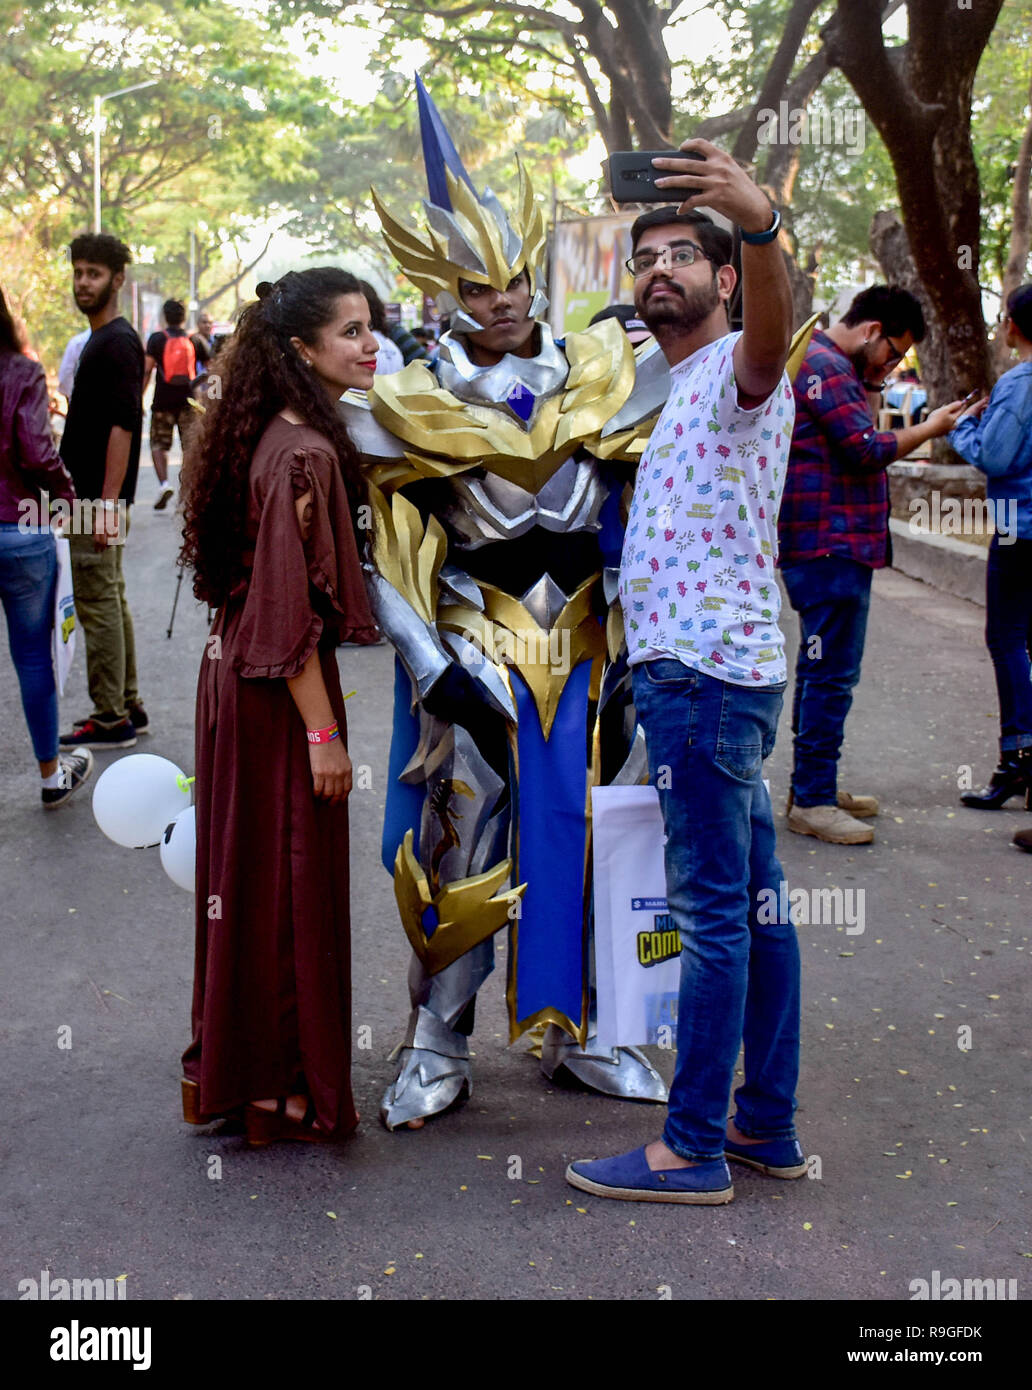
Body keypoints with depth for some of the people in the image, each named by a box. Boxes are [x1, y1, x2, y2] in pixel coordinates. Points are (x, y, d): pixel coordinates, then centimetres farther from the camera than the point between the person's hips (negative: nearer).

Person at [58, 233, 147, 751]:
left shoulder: (117, 342, -15)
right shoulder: (100, 339, 17)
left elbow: (123, 425, -21)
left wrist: (107, 503, -25)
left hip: (99, 496, -10)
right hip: (91, 493, 10)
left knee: (97, 603, -6)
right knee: (110, 601, 13)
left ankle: (110, 720, -1)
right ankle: (126, 707, 20)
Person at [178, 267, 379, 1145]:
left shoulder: (280, 437, 9)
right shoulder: (306, 455, -21)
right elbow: (291, 611, -23)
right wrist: (323, 733, -19)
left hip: (236, 670, 10)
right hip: (278, 686, -10)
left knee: (249, 873, 18)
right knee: (289, 883, 2)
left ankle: (226, 1066, 32)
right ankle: (281, 1092, 16)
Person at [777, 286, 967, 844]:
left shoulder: (835, 366, 21)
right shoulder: (822, 365, -13)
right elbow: (867, 449, -18)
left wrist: (870, 395, 12)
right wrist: (931, 428, -6)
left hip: (835, 543, 11)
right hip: (828, 543, -11)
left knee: (822, 669, 16)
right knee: (831, 672, -9)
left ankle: (812, 787, 25)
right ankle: (812, 801, -4)